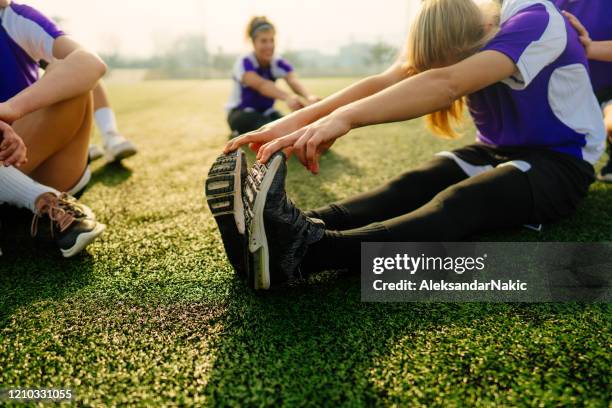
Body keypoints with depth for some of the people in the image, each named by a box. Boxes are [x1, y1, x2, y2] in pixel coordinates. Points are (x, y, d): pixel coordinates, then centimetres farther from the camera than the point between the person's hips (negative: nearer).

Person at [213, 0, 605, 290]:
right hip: (495, 152, 7)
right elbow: (384, 82, -20)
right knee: (411, 186, -24)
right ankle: (301, 228, -43)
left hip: (560, 162, -6)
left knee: (460, 202, -36)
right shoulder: (457, 36, -4)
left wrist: (345, 118, -50)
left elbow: (446, 86, -40)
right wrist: (297, 120, -34)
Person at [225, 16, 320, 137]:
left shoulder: (280, 64, -6)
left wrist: (309, 97, -53)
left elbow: (294, 81, -29)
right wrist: (287, 97, -60)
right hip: (241, 113, -5)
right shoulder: (244, 63, -19)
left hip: (267, 113, 5)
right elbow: (261, 85, -40)